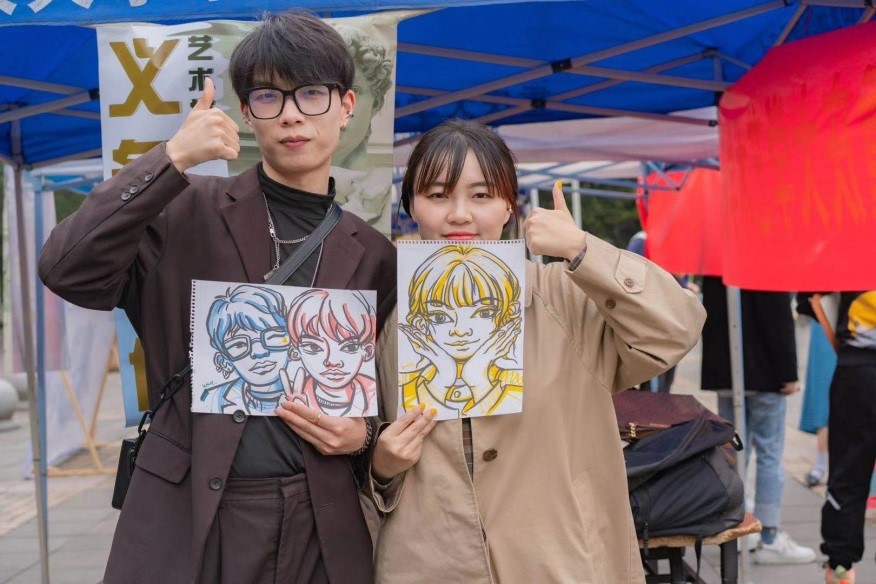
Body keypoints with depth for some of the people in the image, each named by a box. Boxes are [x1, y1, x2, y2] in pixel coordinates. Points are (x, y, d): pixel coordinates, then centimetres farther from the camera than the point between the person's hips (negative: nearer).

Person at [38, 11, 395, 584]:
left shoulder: (374, 255, 8)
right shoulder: (188, 211, 1)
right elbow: (68, 271, -14)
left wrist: (362, 437, -5)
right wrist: (172, 159, -16)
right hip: (183, 518, -2)